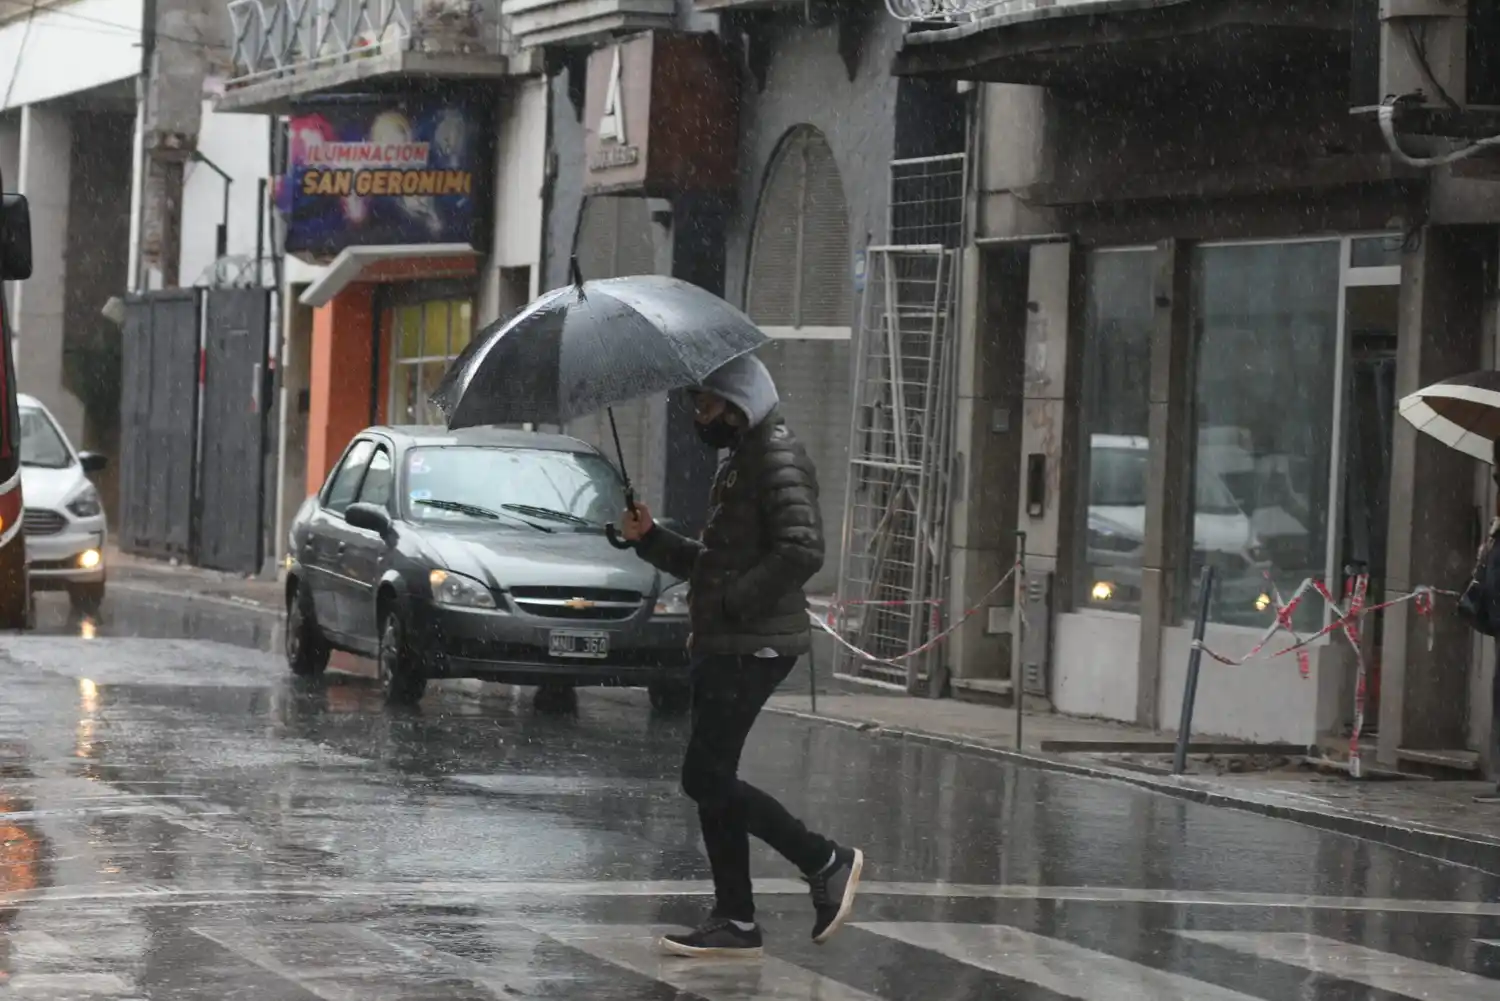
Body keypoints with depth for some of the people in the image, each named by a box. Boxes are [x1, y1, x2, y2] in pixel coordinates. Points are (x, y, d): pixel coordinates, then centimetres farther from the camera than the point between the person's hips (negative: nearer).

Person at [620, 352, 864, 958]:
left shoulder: (777, 458, -11)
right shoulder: (739, 462, 21)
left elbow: (802, 550, -23)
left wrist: (732, 603, -20)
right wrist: (650, 539, 10)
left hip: (755, 644, -10)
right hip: (724, 645, 10)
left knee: (705, 776, -12)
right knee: (711, 779, 8)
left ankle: (826, 863, -3)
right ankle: (735, 922, 10)